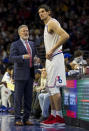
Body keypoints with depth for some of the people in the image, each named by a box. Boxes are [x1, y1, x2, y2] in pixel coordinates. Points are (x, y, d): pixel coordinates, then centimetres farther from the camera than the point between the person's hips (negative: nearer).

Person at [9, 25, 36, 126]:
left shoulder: (32, 44, 18)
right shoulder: (15, 44, -1)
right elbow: (11, 58, -13)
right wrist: (23, 57, -27)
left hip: (30, 75, 6)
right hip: (20, 75, -6)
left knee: (28, 98, 6)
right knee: (18, 97, -4)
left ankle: (26, 119, 11)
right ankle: (18, 119, -1)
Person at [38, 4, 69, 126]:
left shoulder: (52, 23, -12)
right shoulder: (47, 25, 20)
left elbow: (65, 36, -27)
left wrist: (52, 50, -24)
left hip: (55, 58, -11)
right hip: (50, 58, 11)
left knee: (54, 87, -10)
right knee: (50, 88, 12)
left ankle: (59, 117, -8)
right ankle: (53, 115, 16)